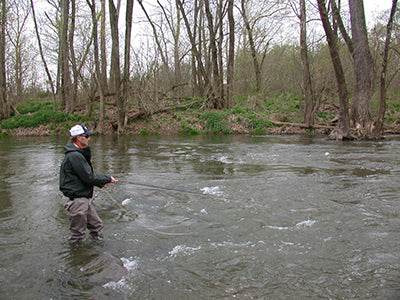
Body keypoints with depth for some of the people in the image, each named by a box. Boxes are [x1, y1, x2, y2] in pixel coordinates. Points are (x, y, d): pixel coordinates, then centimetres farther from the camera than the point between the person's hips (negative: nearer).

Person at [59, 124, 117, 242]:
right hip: (76, 200, -10)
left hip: (84, 199, 10)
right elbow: (89, 177, -21)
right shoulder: (74, 156, -21)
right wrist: (108, 179, -8)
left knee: (97, 225, 16)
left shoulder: (79, 153, 13)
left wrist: (101, 183, 6)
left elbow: (87, 175, 18)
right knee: (78, 234, 5)